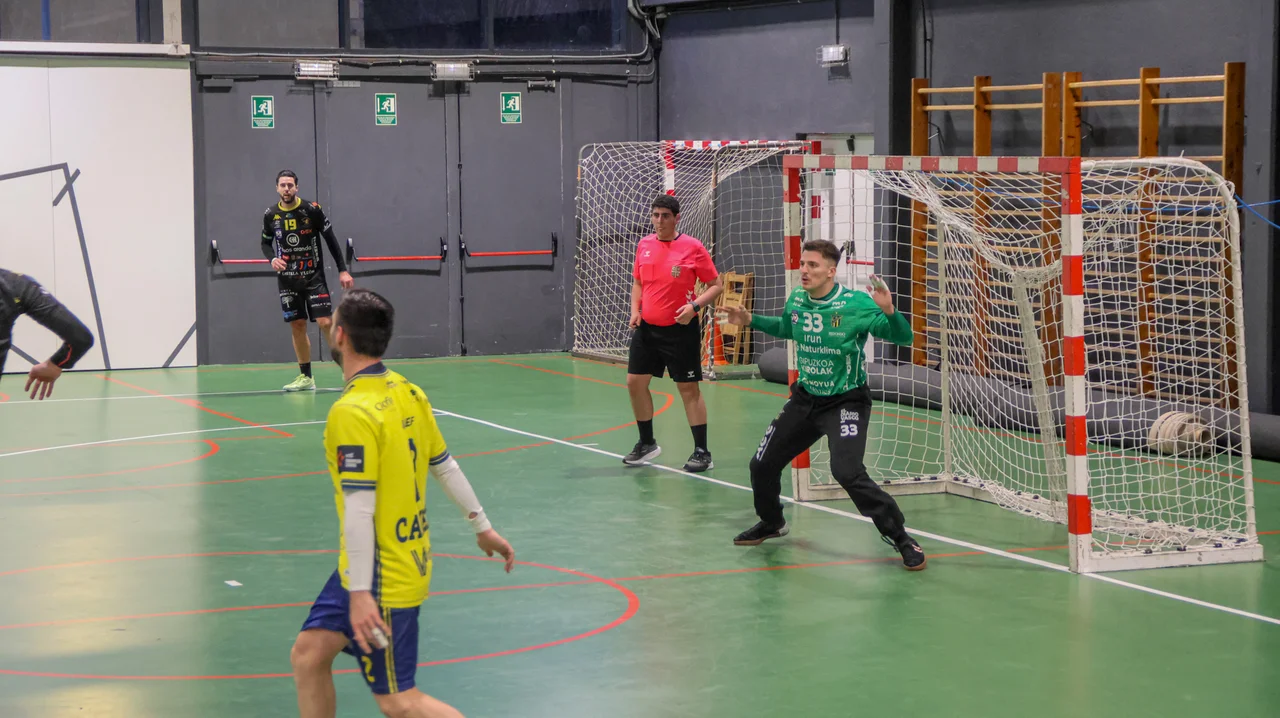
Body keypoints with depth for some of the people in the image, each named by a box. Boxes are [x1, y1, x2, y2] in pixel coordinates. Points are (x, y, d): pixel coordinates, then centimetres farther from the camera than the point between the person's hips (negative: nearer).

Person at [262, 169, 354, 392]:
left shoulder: (311, 210, -8)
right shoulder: (270, 215, 0)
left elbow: (330, 238, -2)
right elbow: (266, 242, 14)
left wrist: (343, 270, -6)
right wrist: (272, 259, -8)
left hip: (314, 276, -3)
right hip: (287, 280, 3)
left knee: (325, 322, -11)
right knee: (297, 326, 4)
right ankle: (305, 376, 13)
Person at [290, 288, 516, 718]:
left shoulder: (351, 412, -22)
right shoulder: (408, 394, 4)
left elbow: (359, 510, -25)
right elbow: (445, 466, 13)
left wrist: (361, 594, -24)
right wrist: (483, 527, 24)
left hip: (382, 577, -9)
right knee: (308, 654, 14)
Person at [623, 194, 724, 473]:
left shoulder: (693, 248, -10)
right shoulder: (644, 245, 5)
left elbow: (716, 284, -6)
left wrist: (694, 306, -20)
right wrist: (635, 310, 2)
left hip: (680, 329, -5)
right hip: (646, 327, 5)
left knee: (688, 388, -1)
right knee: (635, 382, 7)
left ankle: (702, 452, 6)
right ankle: (647, 444, 24)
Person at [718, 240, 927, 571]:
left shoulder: (855, 305, -21)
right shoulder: (796, 301, -3)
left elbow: (903, 337, -23)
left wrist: (889, 310, -40)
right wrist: (751, 320, 12)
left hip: (846, 402, -6)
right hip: (805, 398, 7)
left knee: (847, 472, -26)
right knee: (762, 464, 11)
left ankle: (899, 537, -10)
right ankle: (771, 523, 41)